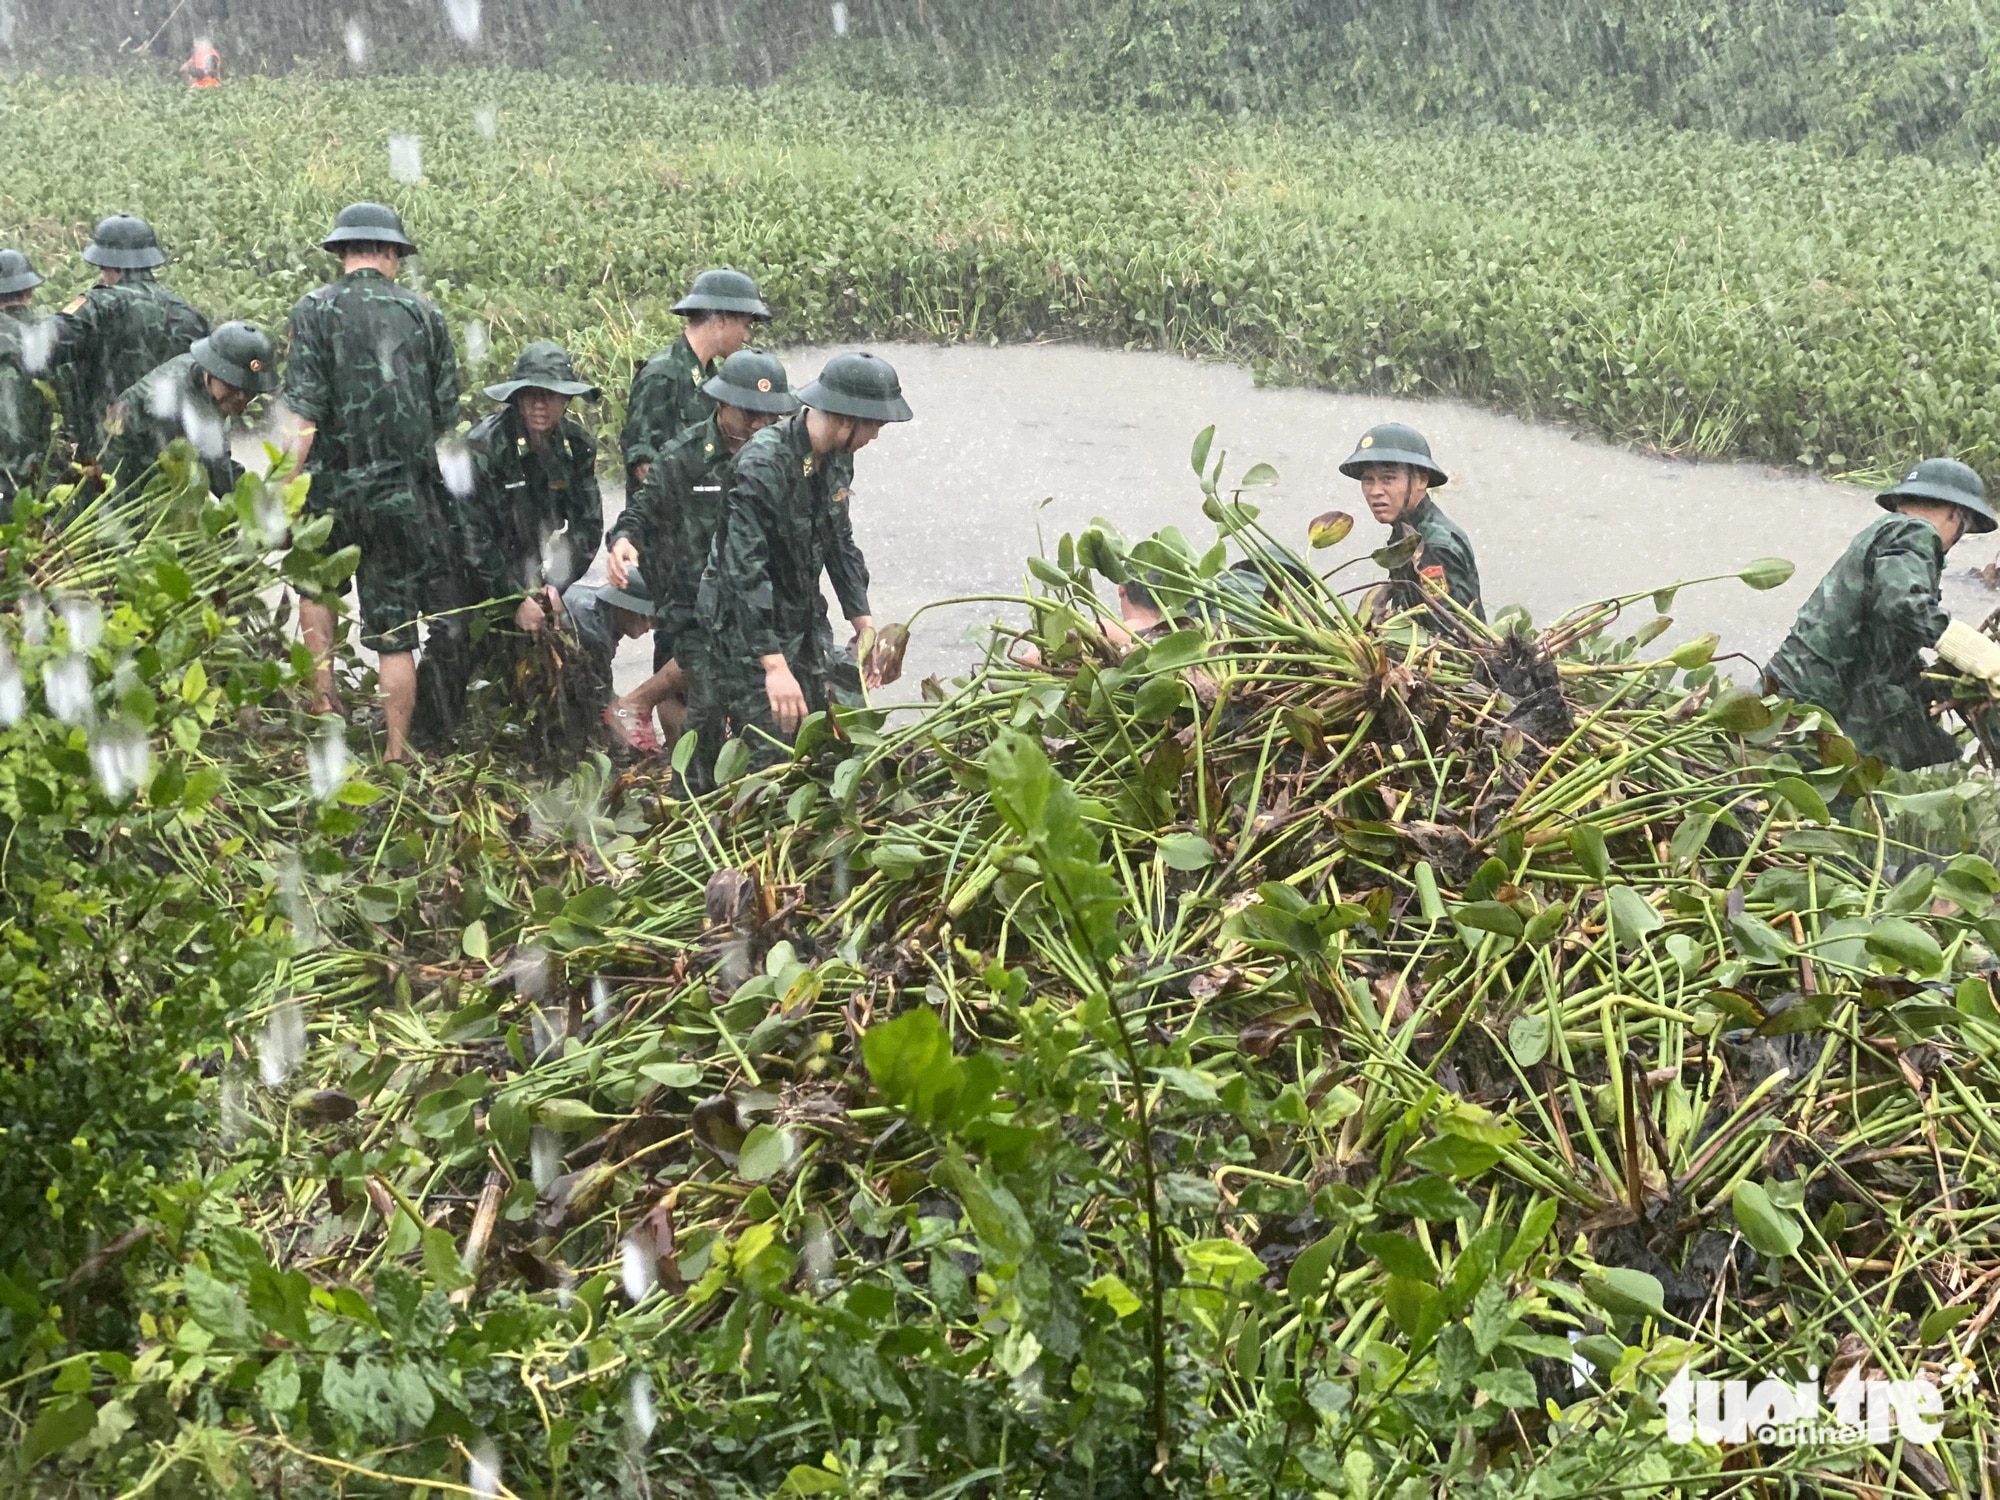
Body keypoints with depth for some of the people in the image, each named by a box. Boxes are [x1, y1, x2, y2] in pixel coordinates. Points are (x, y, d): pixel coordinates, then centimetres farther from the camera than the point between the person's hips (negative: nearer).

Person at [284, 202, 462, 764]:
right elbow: (447, 415, 7)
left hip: (334, 485, -1)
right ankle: (397, 751, 11)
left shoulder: (315, 310, -4)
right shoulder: (424, 313, 4)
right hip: (406, 491, 1)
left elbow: (304, 414, -12)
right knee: (394, 630, 7)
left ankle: (322, 695, 18)